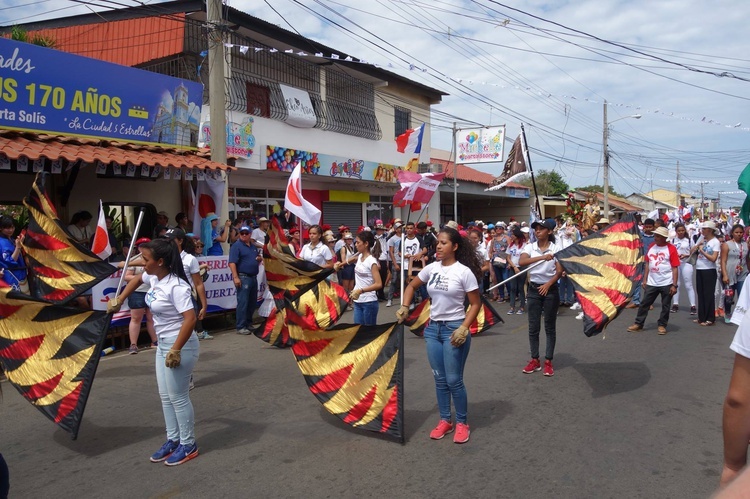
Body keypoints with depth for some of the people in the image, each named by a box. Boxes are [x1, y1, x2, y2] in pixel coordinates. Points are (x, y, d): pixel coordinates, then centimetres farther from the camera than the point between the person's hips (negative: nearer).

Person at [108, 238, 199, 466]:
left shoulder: (176, 286, -25)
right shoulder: (154, 277, 2)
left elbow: (190, 319, -31)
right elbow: (137, 280, 26)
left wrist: (176, 350, -28)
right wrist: (118, 301, 21)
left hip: (180, 346, -9)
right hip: (163, 344, 9)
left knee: (178, 397, 3)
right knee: (165, 396, 17)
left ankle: (188, 445, 19)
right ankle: (173, 440, 31)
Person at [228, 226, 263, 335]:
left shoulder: (253, 246, 17)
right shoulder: (236, 246, -7)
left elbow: (258, 258, 29)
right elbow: (232, 263, -16)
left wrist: (260, 258, 4)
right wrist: (235, 277, -25)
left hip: (253, 277, 8)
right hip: (243, 277, -8)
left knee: (252, 302, 13)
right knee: (242, 302, -8)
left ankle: (248, 323, 24)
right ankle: (241, 327, -6)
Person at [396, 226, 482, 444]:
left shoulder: (464, 271, -10)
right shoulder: (431, 268, 3)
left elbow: (475, 304, -7)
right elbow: (411, 286, 18)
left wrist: (463, 328, -17)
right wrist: (404, 307, 2)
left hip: (454, 329, -5)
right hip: (433, 328, 5)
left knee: (453, 380, -1)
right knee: (439, 379, 12)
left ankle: (462, 423, 18)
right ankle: (445, 421, 26)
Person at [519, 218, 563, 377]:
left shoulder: (556, 248, -2)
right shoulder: (530, 247, 0)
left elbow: (559, 271, -5)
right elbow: (521, 262, -19)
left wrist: (548, 284, -18)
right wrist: (542, 257, -28)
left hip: (550, 289, -2)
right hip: (533, 289, 2)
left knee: (550, 327, 5)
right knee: (533, 327, 5)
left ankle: (548, 361, 12)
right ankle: (534, 360, 15)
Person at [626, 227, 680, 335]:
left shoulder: (671, 249, -9)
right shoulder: (651, 247, 6)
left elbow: (675, 268, -9)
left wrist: (674, 285, -12)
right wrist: (645, 279, 9)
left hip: (666, 284, -4)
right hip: (651, 283, 5)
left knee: (665, 306, 7)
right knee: (644, 303, 7)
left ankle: (662, 325, 20)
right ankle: (638, 323, 15)